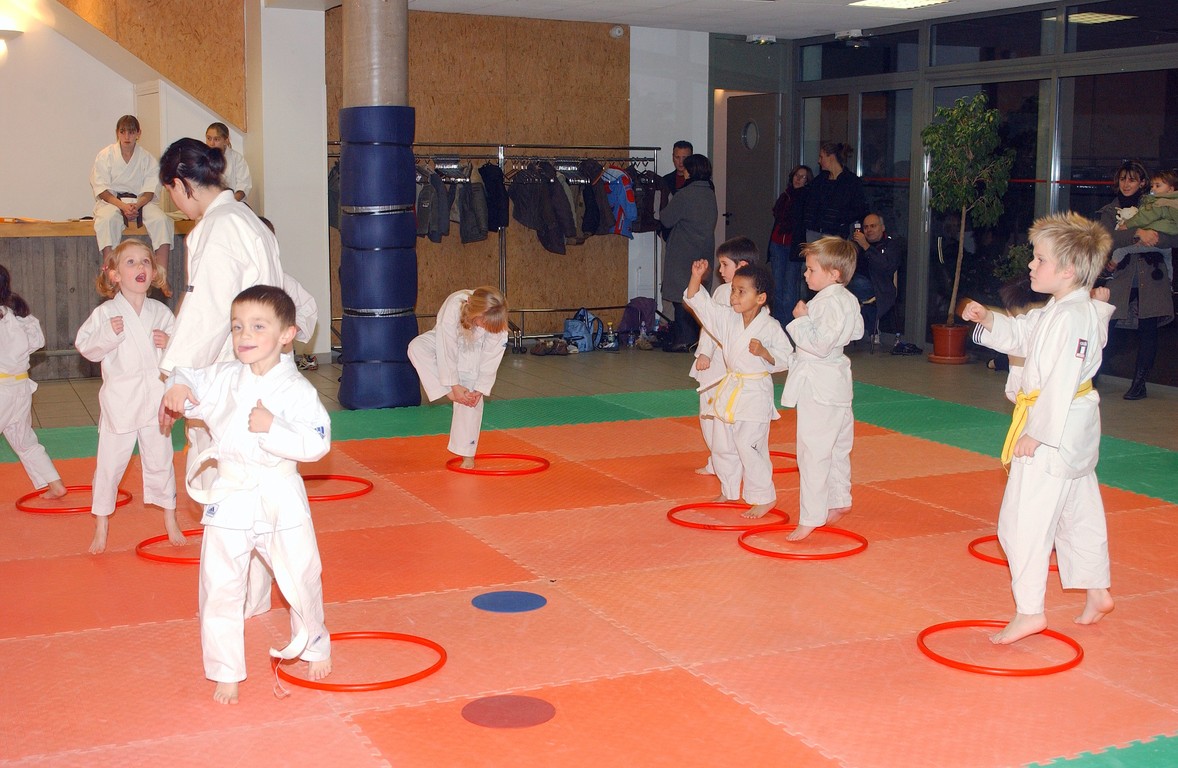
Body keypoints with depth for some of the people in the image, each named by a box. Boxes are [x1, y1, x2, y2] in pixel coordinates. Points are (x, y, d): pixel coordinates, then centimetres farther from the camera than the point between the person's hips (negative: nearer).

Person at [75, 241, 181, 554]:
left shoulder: (161, 313, 3)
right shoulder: (105, 313, -5)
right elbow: (86, 347, -5)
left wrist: (170, 344, -11)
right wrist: (107, 334, -21)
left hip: (155, 396, 2)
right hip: (120, 397, -2)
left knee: (160, 460, 13)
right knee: (109, 463, 6)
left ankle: (169, 519, 29)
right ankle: (101, 525, 22)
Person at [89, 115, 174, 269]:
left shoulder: (147, 158, 6)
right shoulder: (105, 156, 2)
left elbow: (149, 191, 0)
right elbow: (102, 191, -4)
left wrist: (136, 205, -22)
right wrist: (123, 206, -22)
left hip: (140, 201, 2)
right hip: (111, 201, -2)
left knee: (161, 220, -28)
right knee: (107, 219, -37)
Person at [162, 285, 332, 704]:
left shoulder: (296, 389, -13)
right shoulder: (221, 378, -2)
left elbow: (316, 444, -19)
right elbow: (189, 382, 13)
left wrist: (272, 428, -31)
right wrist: (176, 387, -10)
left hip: (281, 499, -2)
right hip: (228, 496, 2)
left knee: (301, 579, 11)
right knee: (220, 588, 5)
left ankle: (314, 646, 40)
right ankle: (226, 671, 22)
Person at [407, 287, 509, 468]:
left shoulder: (497, 323, -33)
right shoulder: (453, 308, -40)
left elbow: (491, 359, -20)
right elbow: (447, 350, -32)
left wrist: (480, 389, -19)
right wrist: (453, 386, -28)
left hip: (473, 354, 1)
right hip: (445, 343, -1)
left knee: (471, 400, -9)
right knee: (416, 348, -32)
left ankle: (468, 455, 3)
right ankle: (448, 393, -26)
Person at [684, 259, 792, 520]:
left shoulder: (770, 327, -14)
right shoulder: (728, 319, 1)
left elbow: (785, 359, -11)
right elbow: (699, 302, 0)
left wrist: (764, 353, -27)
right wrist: (697, 276, -13)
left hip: (756, 393, -7)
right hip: (729, 391, 7)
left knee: (749, 447, -9)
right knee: (722, 445, 16)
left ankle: (764, 498, 7)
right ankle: (729, 491, 35)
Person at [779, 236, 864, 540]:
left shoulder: (830, 303, -22)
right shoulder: (847, 299, 8)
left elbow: (820, 344, -28)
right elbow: (857, 331, 21)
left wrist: (802, 319, -20)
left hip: (818, 384, -11)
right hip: (836, 379, 11)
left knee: (814, 452, -7)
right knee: (836, 447, 23)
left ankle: (811, 518, -4)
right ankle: (839, 500, 38)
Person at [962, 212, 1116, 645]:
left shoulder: (1075, 316, -21)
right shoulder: (1057, 310, 10)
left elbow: (1063, 381, -25)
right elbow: (1021, 335, 22)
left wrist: (1037, 431, -23)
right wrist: (988, 320, 5)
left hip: (1054, 430, -11)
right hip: (1072, 430, 11)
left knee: (1025, 519, -8)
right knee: (1078, 512, 21)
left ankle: (1029, 610, -3)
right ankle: (1097, 592, 34)